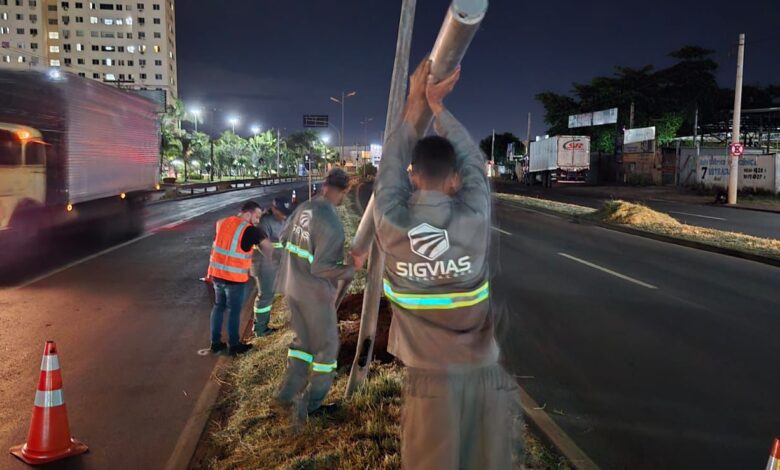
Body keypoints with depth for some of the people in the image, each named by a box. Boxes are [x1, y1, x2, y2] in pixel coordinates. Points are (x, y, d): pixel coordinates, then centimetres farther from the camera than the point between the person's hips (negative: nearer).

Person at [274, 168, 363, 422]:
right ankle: (309, 403, 14)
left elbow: (285, 239, 13)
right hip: (316, 293, -7)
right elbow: (320, 267, -25)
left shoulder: (303, 208, 0)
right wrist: (351, 268, -12)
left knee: (303, 341, 21)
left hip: (293, 288, 7)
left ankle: (286, 396, 20)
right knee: (326, 347, 10)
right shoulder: (332, 223, -24)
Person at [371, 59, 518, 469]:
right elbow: (473, 161, 2)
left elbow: (392, 165, 3)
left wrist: (415, 102, 10)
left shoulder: (392, 227, -14)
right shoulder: (474, 221, -16)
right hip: (487, 376, 0)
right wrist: (438, 105, 9)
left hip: (431, 380, 0)